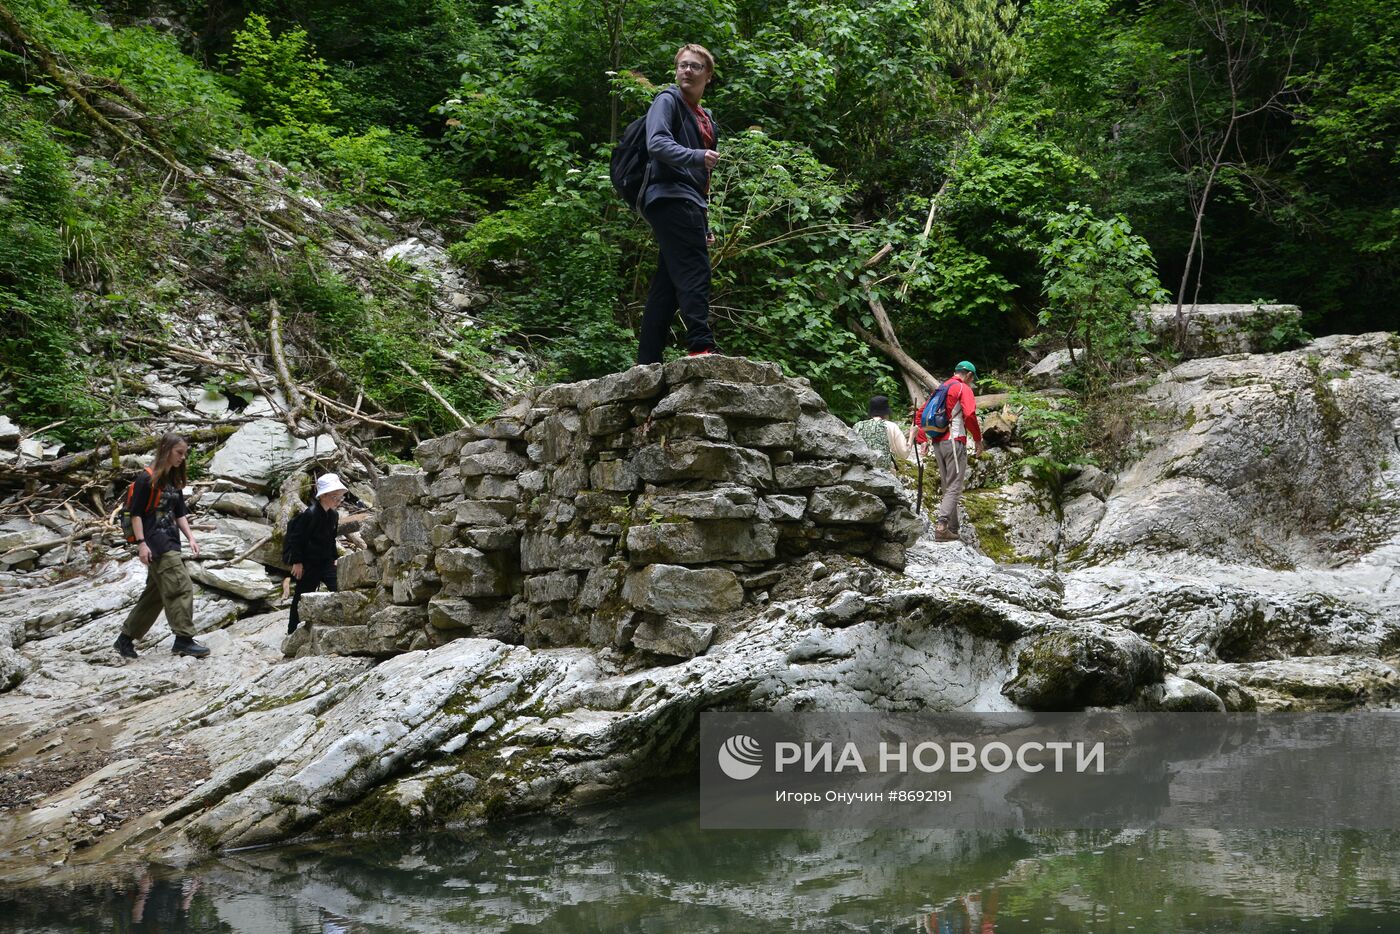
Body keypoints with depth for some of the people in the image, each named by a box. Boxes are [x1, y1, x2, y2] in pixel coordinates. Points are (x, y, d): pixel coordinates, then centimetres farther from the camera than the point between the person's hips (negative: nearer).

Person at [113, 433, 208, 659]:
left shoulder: (174, 480, 16)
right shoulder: (147, 478, -9)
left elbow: (180, 513, 17)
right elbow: (136, 513, -11)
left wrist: (191, 538, 5)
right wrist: (141, 543, -17)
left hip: (170, 542, 9)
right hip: (154, 541, -9)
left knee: (155, 593, 11)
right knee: (181, 587, -15)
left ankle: (125, 639, 20)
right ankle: (183, 639, -14)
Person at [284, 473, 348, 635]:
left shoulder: (333, 515, 5)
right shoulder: (309, 514, -19)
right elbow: (295, 538, -17)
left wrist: (333, 558, 14)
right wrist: (297, 561, -16)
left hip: (326, 561, 7)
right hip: (308, 564, -7)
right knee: (302, 597, 4)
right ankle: (293, 632, 17)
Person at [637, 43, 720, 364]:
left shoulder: (706, 119, 27)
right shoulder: (668, 101, 1)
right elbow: (657, 143, -17)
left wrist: (706, 225, 26)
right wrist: (696, 156, -33)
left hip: (690, 205, 9)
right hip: (671, 197, -9)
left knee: (666, 287, 5)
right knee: (694, 273, -20)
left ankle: (647, 363, 4)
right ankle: (702, 347, -28)